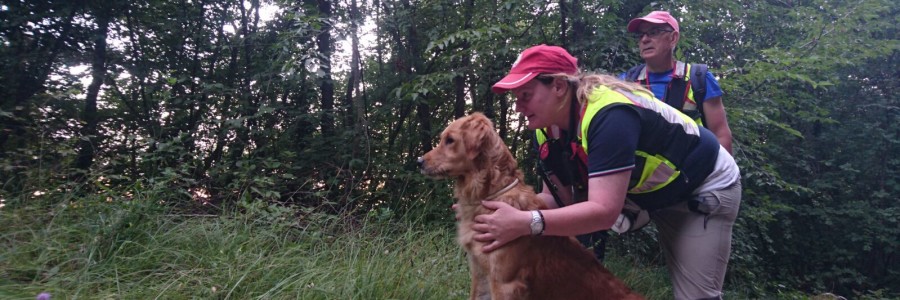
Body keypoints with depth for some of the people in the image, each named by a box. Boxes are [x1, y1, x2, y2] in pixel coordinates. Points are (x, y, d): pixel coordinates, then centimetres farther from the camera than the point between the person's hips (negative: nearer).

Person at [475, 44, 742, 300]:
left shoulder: (608, 116, -39)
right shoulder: (548, 129, -12)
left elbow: (604, 210, -46)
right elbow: (554, 196, -12)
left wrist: (525, 224, -52)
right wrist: (505, 209, -30)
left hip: (707, 186, -8)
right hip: (661, 195, 8)